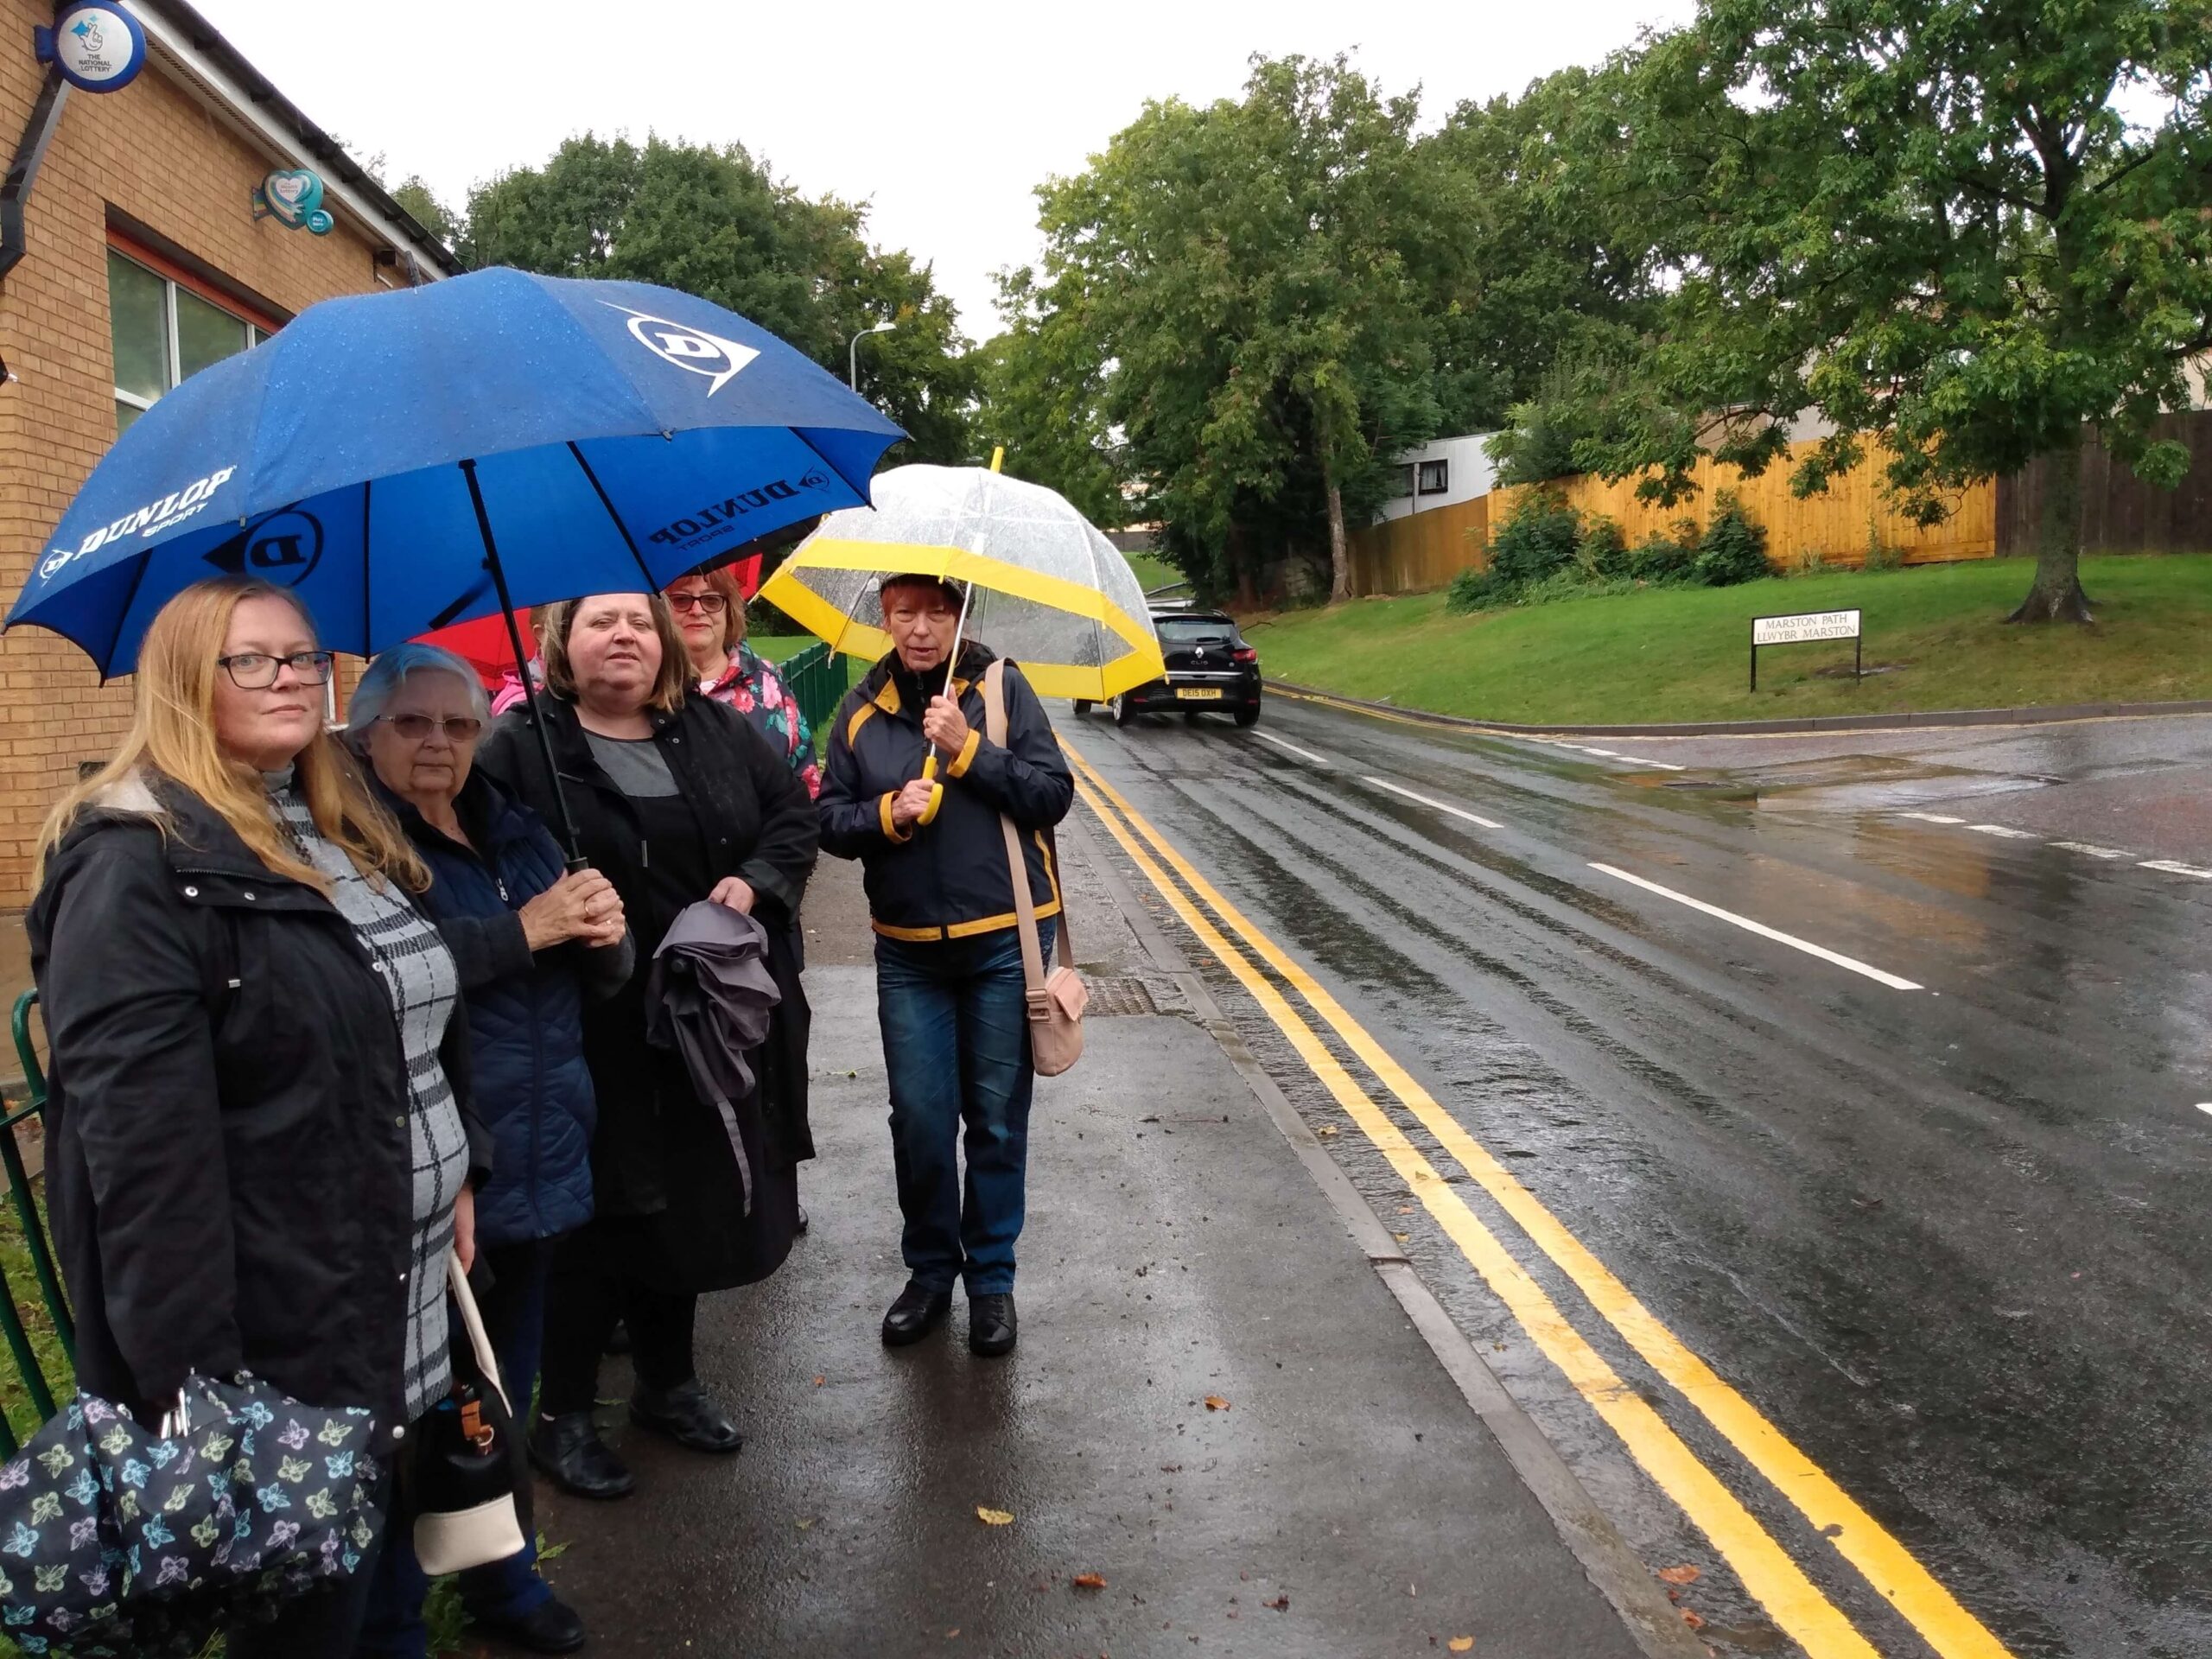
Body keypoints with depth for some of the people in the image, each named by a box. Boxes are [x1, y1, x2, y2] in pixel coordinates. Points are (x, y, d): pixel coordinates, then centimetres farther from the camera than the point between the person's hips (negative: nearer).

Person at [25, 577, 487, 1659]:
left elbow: (430, 1025, 21)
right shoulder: (139, 864, -18)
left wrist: (459, 1169, 15)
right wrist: (193, 1379, -26)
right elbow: (140, 1141, -24)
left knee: (366, 1558, 22)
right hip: (277, 1325, -8)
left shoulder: (346, 833, 10)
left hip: (398, 1284, 8)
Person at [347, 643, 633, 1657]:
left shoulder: (517, 832, 12)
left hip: (535, 1164, 7)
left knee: (507, 1393, 21)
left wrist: (603, 932, -10)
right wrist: (523, 931, -22)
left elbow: (602, 978, 13)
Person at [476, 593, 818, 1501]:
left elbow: (792, 811, 9)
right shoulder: (522, 748, -7)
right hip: (593, 1039, -5)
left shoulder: (717, 732, 7)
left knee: (689, 1202, 18)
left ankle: (669, 1382, 38)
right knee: (597, 1213, 4)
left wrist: (755, 881, -7)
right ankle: (561, 1413, 23)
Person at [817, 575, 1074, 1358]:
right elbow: (829, 821, 5)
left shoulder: (1002, 688, -4)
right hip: (908, 948, 2)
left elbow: (1054, 793, -9)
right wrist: (886, 814, -14)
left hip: (1004, 940, -2)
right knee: (919, 1117, 7)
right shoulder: (861, 710, 3)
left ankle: (991, 1277, 23)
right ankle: (930, 1268, 27)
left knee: (997, 1116, 8)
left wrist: (968, 749, -19)